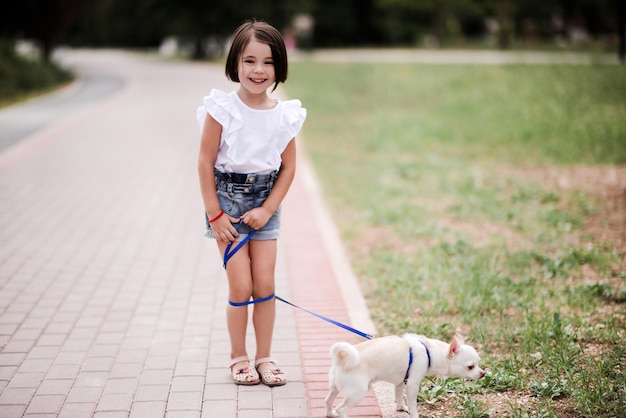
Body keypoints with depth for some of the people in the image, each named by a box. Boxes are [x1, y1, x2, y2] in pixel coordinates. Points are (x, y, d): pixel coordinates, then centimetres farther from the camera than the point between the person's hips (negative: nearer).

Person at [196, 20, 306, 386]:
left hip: (265, 201, 3)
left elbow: (288, 167, 3)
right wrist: (215, 214, -10)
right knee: (241, 286, -3)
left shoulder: (285, 115, -3)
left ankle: (264, 357, 18)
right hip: (227, 196, -3)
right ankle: (239, 357, 15)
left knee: (265, 284, 4)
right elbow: (206, 162, -9)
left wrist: (267, 209, -5)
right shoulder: (222, 108, -12)